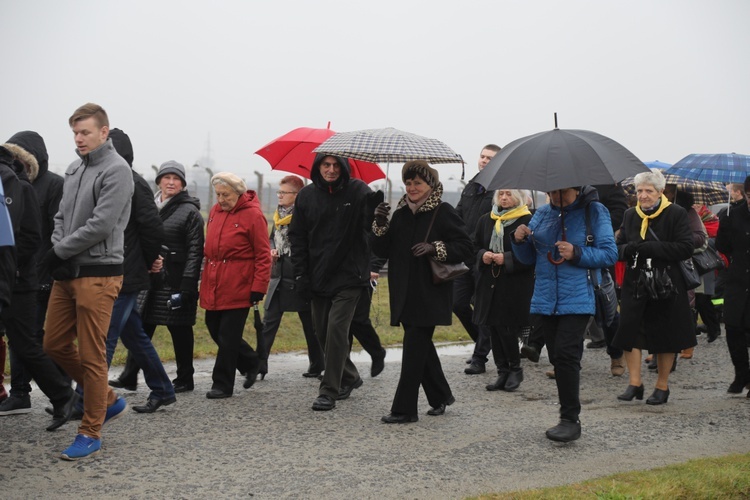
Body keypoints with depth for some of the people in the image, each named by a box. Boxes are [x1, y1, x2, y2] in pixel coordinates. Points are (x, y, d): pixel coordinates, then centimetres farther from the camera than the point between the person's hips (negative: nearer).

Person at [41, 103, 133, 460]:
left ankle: (91, 433, 8)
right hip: (66, 273, 8)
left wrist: (59, 251, -11)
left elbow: (101, 225, -17)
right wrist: (58, 251, -3)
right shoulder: (73, 169, 15)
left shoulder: (116, 170, -10)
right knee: (55, 345, 11)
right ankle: (108, 400, 27)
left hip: (97, 274, -8)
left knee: (91, 355, -3)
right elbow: (62, 217, 16)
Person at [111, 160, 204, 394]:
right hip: (150, 279, 5)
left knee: (180, 330, 4)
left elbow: (195, 251, -10)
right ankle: (129, 376, 7)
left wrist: (187, 285, -17)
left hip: (176, 282, -5)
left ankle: (185, 379, 14)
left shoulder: (190, 212, -5)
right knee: (141, 327, 3)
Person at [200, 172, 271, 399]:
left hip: (237, 288, -7)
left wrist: (258, 288, -13)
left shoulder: (253, 215, -10)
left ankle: (223, 384, 10)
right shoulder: (215, 211, 10)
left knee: (228, 336, -2)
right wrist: (205, 276, 14)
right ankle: (251, 363, 33)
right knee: (215, 330, 13)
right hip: (213, 286, 7)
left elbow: (263, 256, -10)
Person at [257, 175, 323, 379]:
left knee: (309, 323, 8)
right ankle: (260, 364, -1)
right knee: (269, 321, 0)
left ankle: (317, 364, 21)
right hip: (279, 276, 6)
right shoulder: (279, 214, 10)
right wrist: (272, 250, 3)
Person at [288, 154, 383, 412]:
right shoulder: (306, 196, 4)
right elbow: (297, 237, 7)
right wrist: (300, 274, 0)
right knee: (322, 331, 11)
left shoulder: (358, 191, -6)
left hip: (348, 276, -5)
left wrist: (376, 212, -37)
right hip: (318, 276, 5)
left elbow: (372, 227, -15)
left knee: (336, 329, -11)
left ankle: (329, 391, -5)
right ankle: (349, 377, 32)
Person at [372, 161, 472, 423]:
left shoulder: (443, 212, -4)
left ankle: (404, 409, -4)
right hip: (405, 292, 6)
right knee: (421, 345, 14)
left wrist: (434, 248, -21)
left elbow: (465, 247, -8)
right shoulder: (400, 214, 13)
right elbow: (382, 251, 9)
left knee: (415, 347, -7)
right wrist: (381, 225, -7)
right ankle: (441, 396, 30)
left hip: (430, 292, -6)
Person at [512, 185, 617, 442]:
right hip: (546, 299, 6)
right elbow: (528, 257, 16)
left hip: (578, 298, -6)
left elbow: (609, 253, -8)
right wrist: (520, 241, -5)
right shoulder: (542, 213, 13)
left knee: (565, 354, -16)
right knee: (558, 358, 9)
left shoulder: (594, 211, -2)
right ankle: (568, 419, 19)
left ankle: (570, 420, -8)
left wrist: (577, 254, -21)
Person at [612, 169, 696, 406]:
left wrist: (650, 248, -21)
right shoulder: (630, 215, 9)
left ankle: (662, 386, 17)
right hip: (634, 285, 4)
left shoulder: (676, 214, -6)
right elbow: (619, 248, 12)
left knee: (665, 336, 5)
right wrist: (628, 249, -13)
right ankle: (635, 383, 3)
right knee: (629, 331, -5)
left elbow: (686, 248, -15)